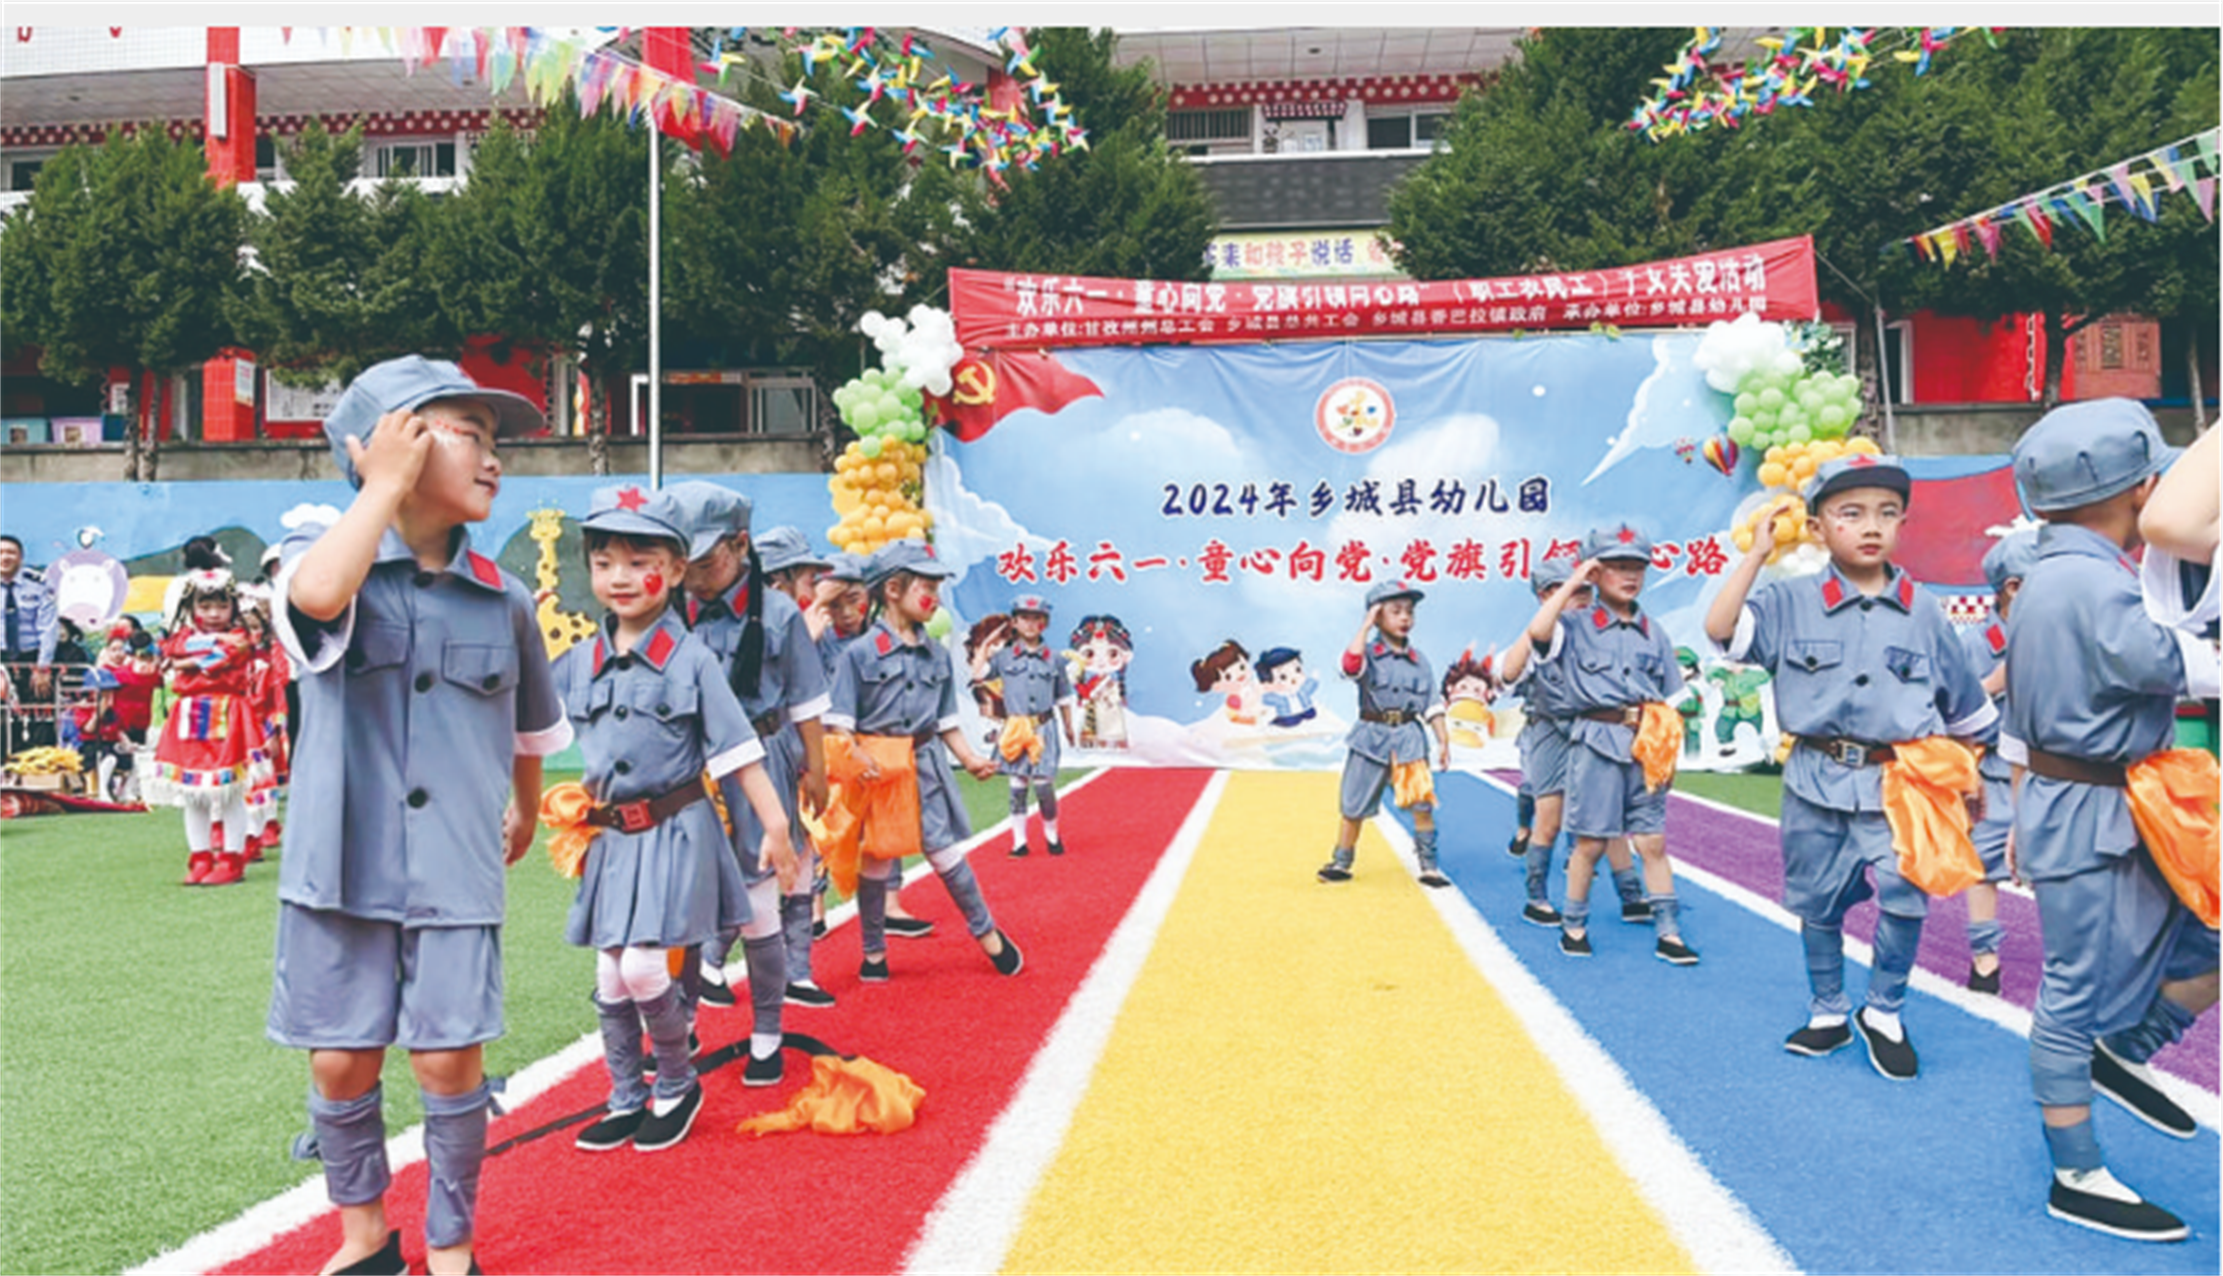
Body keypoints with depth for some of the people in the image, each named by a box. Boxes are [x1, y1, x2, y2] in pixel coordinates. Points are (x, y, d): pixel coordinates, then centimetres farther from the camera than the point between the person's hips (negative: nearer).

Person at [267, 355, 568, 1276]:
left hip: (455, 876, 1)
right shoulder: (323, 559, -4)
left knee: (448, 1060, 0)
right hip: (342, 865, -1)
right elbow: (317, 595, -31)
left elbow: (530, 727, 19)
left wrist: (523, 819, 30)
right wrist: (388, 482, -19)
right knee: (340, 1062, 8)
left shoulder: (502, 600, 3)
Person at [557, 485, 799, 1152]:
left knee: (643, 967, -11)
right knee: (610, 978, 9)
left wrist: (776, 827, -14)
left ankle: (678, 1085, 13)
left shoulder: (692, 658, -9)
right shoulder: (580, 661, 4)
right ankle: (625, 1102, 25)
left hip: (675, 831, -5)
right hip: (612, 838, 5)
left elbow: (739, 752, -11)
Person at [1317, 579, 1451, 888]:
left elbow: (1432, 704, 10)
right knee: (1354, 804, 5)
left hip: (1408, 737, 2)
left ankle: (1429, 866, 5)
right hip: (1372, 735, -2)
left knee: (1422, 802, -6)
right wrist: (1366, 625, -18)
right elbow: (1351, 664, -26)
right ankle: (1341, 862, 19)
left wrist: (1443, 740, 4)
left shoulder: (1418, 660, 8)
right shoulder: (1369, 654, -2)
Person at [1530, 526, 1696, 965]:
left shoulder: (1654, 633, 12)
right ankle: (1573, 925, 16)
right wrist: (1571, 583, -12)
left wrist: (1669, 751, 6)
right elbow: (1538, 631, -21)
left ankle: (1668, 932, 9)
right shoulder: (1577, 629, 2)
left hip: (1644, 747, 3)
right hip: (1595, 743, -3)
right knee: (1590, 842, 2)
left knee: (1652, 841, 3)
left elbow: (1672, 700, 15)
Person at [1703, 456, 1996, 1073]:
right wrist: (1757, 554, -13)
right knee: (1817, 906, 11)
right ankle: (1827, 1014, 31)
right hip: (1816, 783, 1)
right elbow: (1720, 628, -15)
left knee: (1903, 895, -15)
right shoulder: (1792, 603, -1)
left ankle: (1883, 1013, 7)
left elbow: (1965, 704, 13)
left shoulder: (1922, 611, 3)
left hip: (1897, 784, 0)